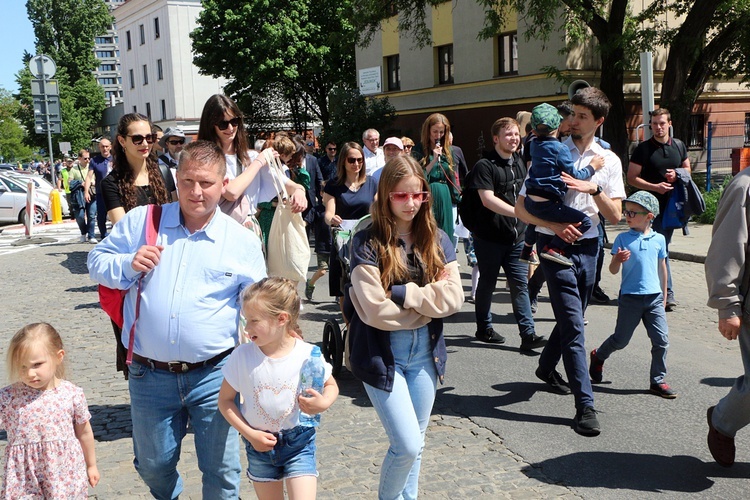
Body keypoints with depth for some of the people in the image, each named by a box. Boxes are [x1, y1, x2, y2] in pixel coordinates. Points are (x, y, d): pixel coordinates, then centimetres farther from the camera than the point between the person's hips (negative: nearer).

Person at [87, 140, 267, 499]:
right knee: (153, 466, 20)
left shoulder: (243, 241, -1)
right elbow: (97, 262, 9)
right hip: (149, 376, 2)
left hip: (214, 376, -1)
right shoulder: (140, 221, 0)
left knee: (220, 471, 9)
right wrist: (129, 264, -12)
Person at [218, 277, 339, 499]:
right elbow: (225, 400, -3)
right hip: (260, 444, 2)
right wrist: (249, 434, -12)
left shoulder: (308, 355, -15)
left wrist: (323, 403, -19)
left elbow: (331, 385, 3)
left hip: (299, 442, -2)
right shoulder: (242, 356, -14)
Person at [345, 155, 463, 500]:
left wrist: (403, 293, -16)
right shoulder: (367, 244, -11)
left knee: (415, 443, 15)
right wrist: (427, 302, -10)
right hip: (382, 354, -4)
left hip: (425, 353, 5)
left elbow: (453, 298, -8)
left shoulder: (436, 240, 3)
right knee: (406, 445, -6)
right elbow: (375, 310, -19)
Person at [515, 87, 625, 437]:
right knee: (573, 324, -9)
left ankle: (547, 367, 45)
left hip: (588, 246, 5)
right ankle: (585, 405, -7)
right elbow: (522, 208, -6)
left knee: (571, 317, 18)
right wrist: (555, 226, -20)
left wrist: (594, 189, -16)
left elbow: (615, 216, 0)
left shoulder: (609, 161, 6)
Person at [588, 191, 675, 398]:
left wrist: (664, 295, 19)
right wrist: (617, 260, -28)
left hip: (654, 298, 3)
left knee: (661, 340, -1)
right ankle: (598, 356, 36)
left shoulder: (659, 239, 4)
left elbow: (661, 268, 15)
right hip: (630, 298, -3)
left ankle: (658, 381, 12)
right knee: (621, 340, 7)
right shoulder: (623, 238, -4)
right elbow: (613, 270, -5)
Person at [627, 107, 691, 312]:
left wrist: (677, 175, -3)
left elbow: (687, 168, 20)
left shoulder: (679, 145, 9)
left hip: (673, 204, 5)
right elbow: (632, 178, -6)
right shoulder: (643, 149, -5)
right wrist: (655, 187, -19)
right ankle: (668, 293, -5)